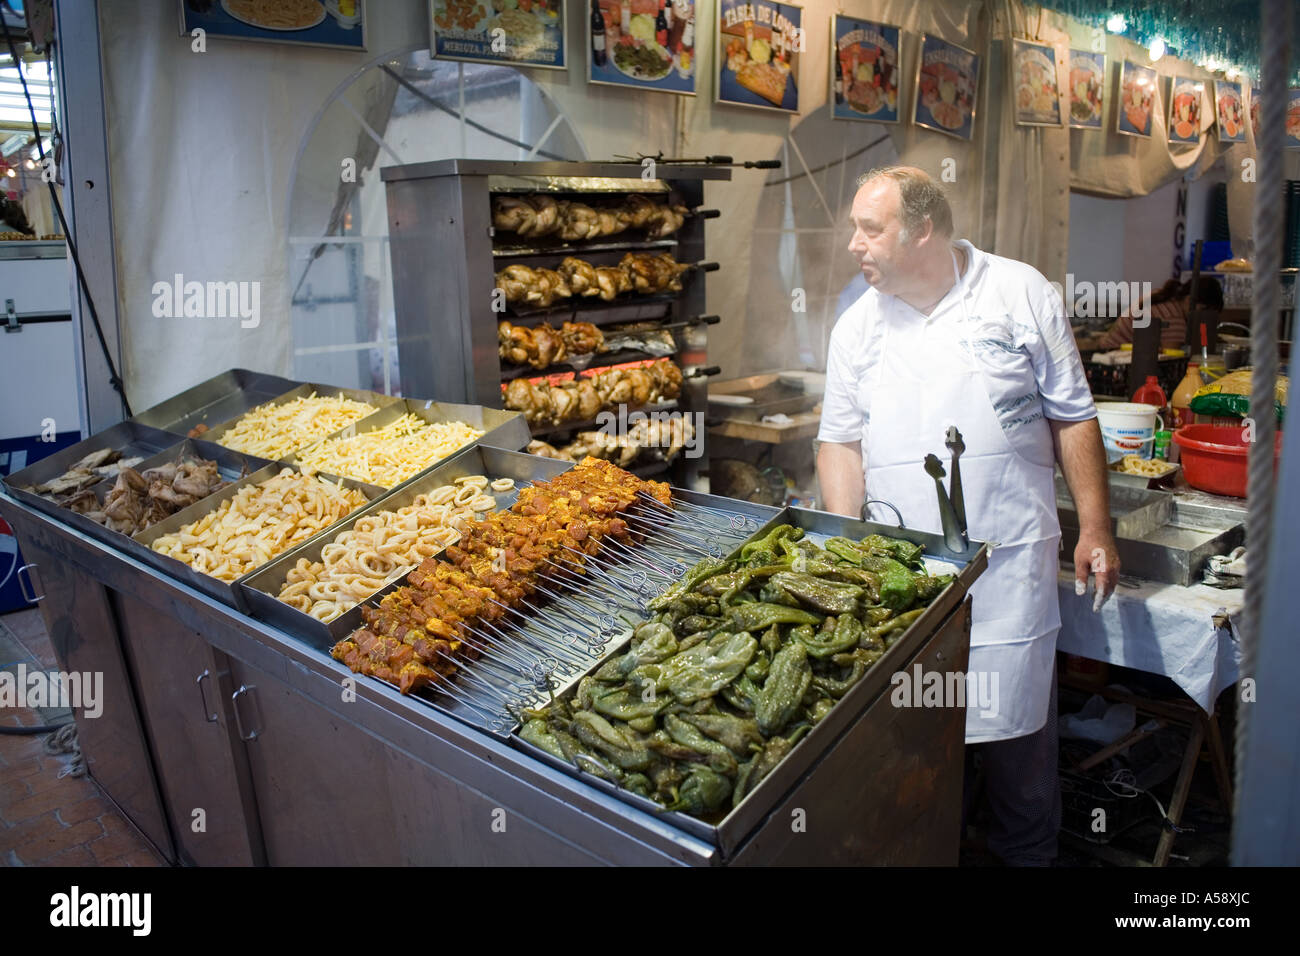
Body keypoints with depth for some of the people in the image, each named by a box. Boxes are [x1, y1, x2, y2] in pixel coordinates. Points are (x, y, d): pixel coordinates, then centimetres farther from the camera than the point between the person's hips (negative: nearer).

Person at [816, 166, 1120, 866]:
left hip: (1008, 560, -2)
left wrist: (1096, 530, 1)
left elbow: (1072, 419, 3)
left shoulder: (1020, 293, 0)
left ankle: (1027, 854, 29)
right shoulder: (857, 325, 7)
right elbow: (841, 441, 9)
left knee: (1015, 717, 5)